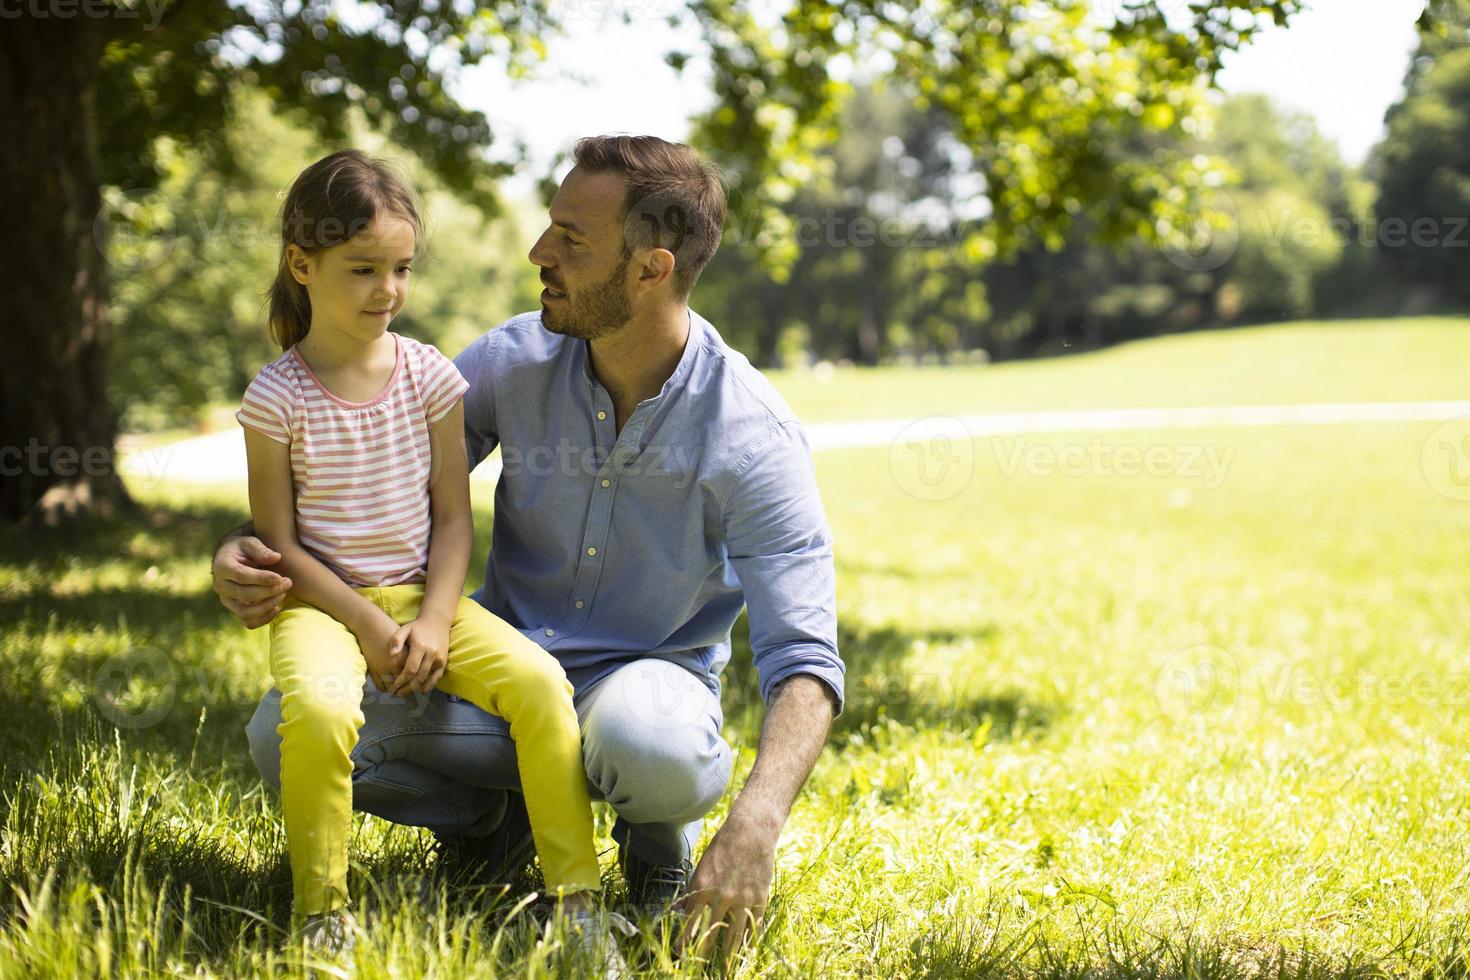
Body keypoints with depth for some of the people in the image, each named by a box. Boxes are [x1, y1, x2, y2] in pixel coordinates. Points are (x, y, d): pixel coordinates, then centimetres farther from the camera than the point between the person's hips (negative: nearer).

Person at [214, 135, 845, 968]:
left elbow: (805, 660, -25)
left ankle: (660, 831, -1)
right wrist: (249, 549, -19)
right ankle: (501, 813, 9)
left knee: (651, 744, -41)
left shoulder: (756, 436, -20)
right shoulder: (515, 361, -8)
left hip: (642, 677, -4)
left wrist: (756, 824, -43)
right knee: (285, 736, -18)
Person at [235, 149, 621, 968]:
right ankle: (322, 911, -14)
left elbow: (453, 519, 3)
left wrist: (434, 621, -11)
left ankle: (578, 894, -10)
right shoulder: (278, 397, -6)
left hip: (421, 594, 3)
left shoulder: (430, 377, 1)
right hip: (321, 601, -3)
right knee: (318, 710, -35)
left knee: (538, 680, -21)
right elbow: (278, 541, -5)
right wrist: (365, 624, -14)